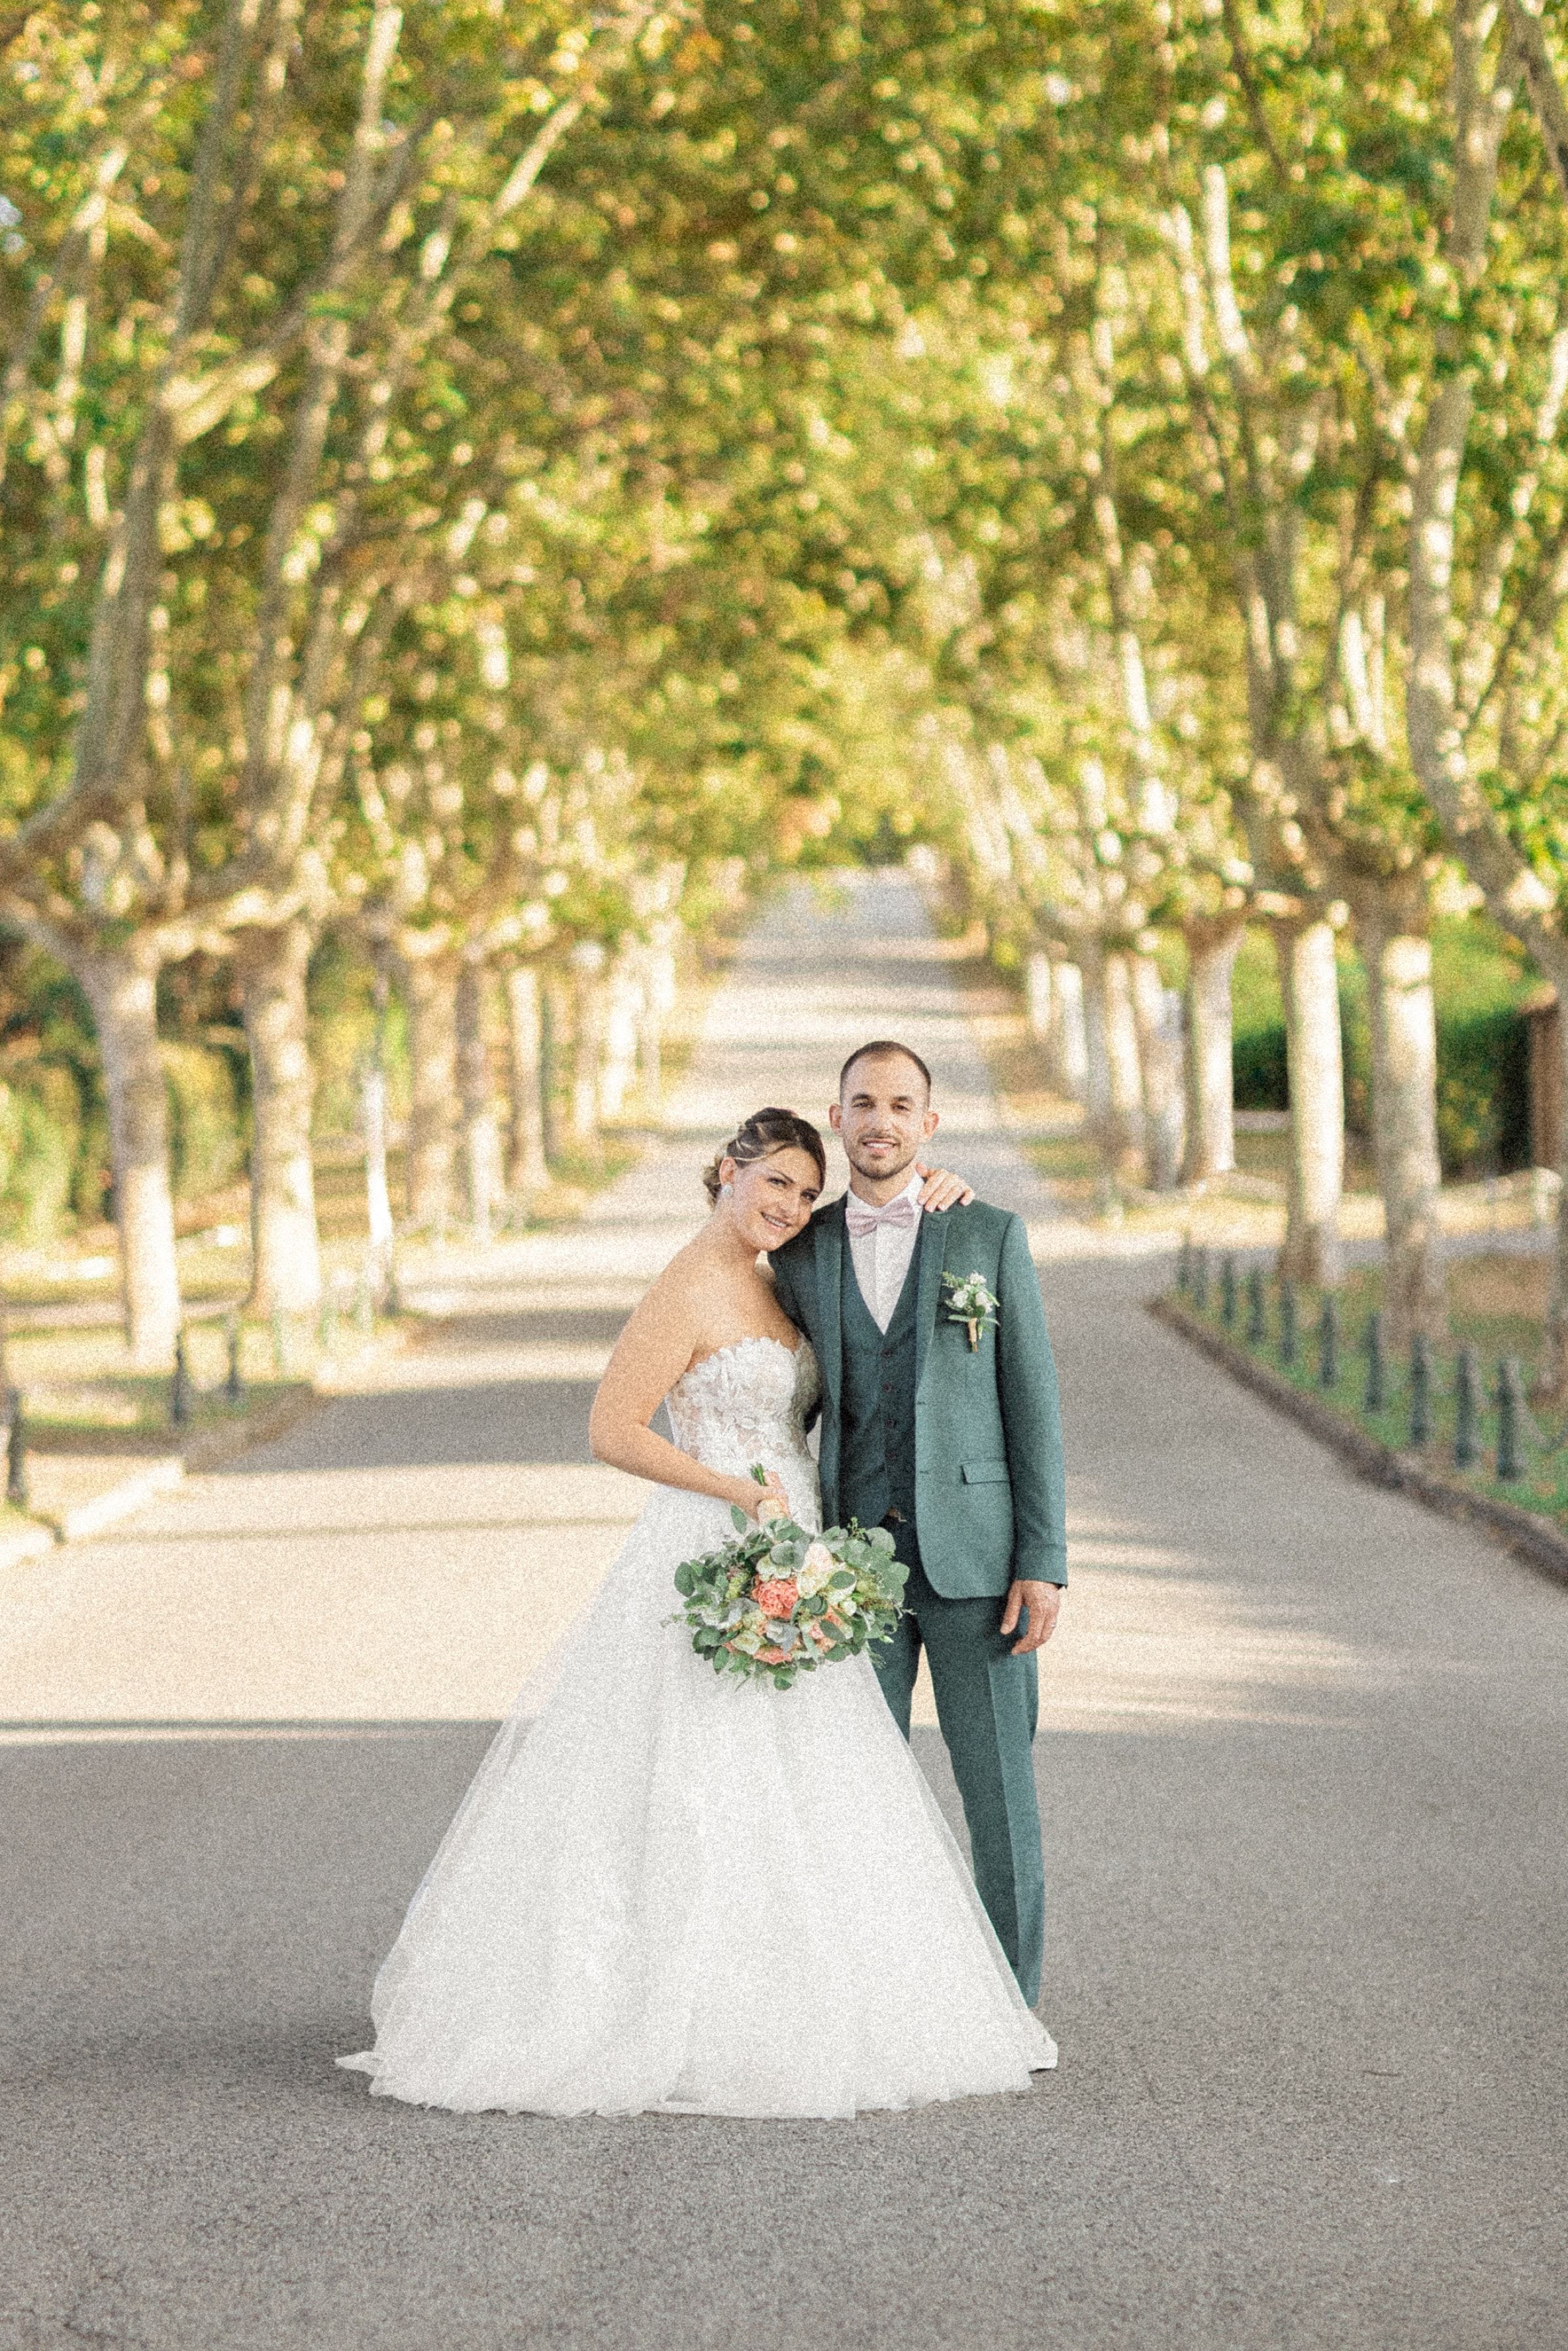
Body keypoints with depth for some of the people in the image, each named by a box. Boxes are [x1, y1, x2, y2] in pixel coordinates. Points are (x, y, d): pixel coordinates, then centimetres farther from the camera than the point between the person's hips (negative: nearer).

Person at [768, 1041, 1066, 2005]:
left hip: (973, 1556, -2)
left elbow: (1032, 1403, -1)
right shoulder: (801, 1255, 9)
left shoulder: (991, 1237, 2)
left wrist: (1044, 1563, -8)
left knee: (1002, 1791, 0)